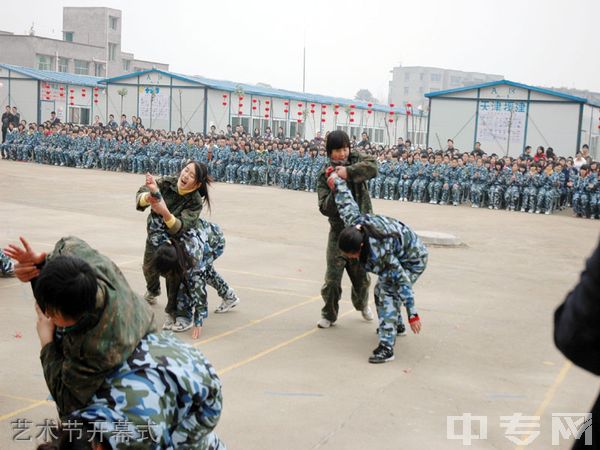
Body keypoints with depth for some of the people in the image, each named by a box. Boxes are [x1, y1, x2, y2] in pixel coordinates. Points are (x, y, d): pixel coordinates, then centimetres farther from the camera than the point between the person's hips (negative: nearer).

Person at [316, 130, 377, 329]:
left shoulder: (355, 159, 0)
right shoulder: (325, 174, -5)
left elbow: (372, 167, -22)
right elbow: (325, 208, -12)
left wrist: (348, 171, -30)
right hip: (339, 230, -1)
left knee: (361, 275, 13)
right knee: (332, 278, -3)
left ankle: (362, 304, 42)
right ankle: (329, 314, 18)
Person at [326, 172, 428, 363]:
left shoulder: (378, 256, -43)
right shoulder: (353, 220, -26)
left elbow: (403, 283, -36)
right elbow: (346, 200, -9)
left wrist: (413, 314, -31)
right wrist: (335, 177, 6)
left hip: (413, 260, -9)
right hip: (398, 254, 9)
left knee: (388, 293, -23)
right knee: (381, 289, 20)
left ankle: (386, 347, -26)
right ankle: (396, 325, 44)